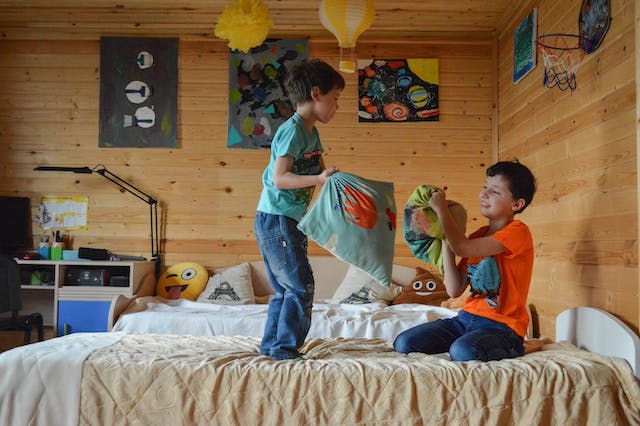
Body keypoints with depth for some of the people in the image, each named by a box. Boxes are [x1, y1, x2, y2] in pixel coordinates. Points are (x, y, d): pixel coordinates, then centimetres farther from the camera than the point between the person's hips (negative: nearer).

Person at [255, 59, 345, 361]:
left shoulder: (312, 133, 14)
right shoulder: (292, 130, -15)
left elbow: (323, 173, 23)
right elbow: (280, 178, -24)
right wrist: (318, 179, -32)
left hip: (290, 222, 10)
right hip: (275, 220, -10)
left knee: (285, 289, 15)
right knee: (301, 286, -7)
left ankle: (271, 344, 24)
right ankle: (285, 347, 4)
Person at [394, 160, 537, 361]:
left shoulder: (517, 232, -10)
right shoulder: (477, 236, 13)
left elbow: (462, 248, -24)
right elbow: (454, 290, 5)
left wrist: (441, 209, -10)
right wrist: (445, 241, 0)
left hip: (502, 325, -6)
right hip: (467, 317, 7)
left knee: (462, 351, -36)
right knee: (403, 343, -8)